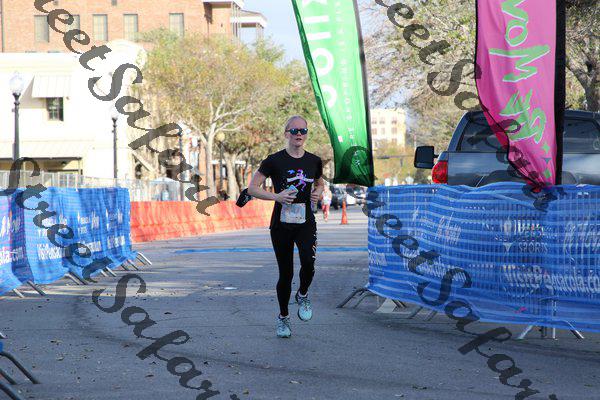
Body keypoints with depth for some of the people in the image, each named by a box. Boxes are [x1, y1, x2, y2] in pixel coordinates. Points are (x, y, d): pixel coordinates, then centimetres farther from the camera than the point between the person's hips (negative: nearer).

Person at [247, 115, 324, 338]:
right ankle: (283, 318, 25)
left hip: (306, 222, 1)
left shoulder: (314, 161, 5)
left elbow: (320, 184, 23)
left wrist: (318, 193, 0)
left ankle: (303, 295, 8)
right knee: (285, 273, 4)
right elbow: (252, 188, -2)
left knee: (308, 263, -24)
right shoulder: (274, 161, -5)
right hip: (281, 224, -1)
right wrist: (276, 196, -17)